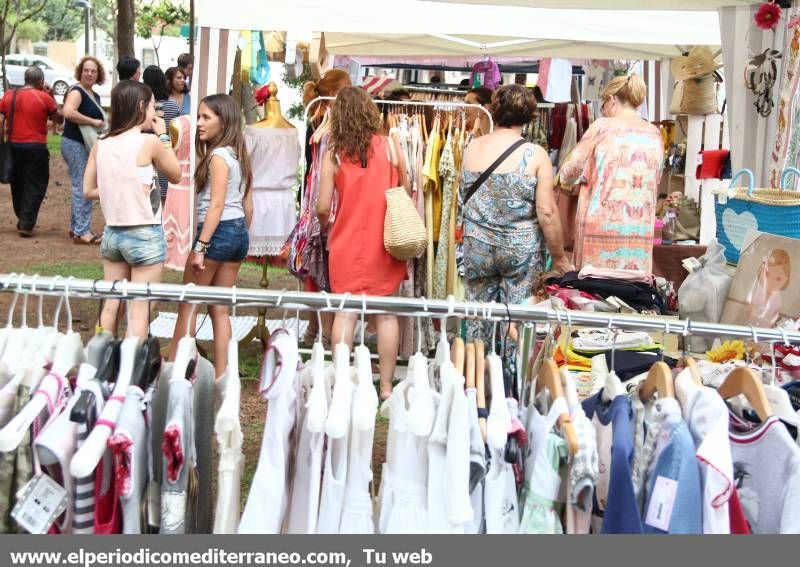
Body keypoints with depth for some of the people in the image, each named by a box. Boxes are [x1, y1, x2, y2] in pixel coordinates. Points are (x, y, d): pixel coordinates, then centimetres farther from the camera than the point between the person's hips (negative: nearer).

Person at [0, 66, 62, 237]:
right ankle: (26, 224, -3)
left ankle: (22, 220, 28)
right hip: (36, 147, -4)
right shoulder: (44, 97, -8)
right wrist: (51, 96, 8)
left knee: (18, 185, 19)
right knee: (34, 187, 4)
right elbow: (59, 118, 3)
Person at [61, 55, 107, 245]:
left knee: (81, 187, 14)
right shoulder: (76, 92, -12)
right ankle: (82, 231, -7)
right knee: (83, 187, -9)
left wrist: (102, 125, 10)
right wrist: (93, 122, -25)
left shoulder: (95, 96, 16)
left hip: (88, 144, 9)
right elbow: (68, 112, -31)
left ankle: (76, 227, 23)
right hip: (75, 144, -9)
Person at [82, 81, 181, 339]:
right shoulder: (148, 141, -14)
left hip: (112, 233, 6)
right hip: (145, 234, -6)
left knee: (110, 305, 15)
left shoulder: (101, 145, 1)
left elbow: (88, 190, 7)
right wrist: (163, 136, 6)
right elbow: (176, 175, 1)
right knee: (140, 310, 2)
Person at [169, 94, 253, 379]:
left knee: (188, 305, 2)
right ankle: (221, 375, 10)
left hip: (218, 231, -9)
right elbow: (248, 205, 15)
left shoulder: (218, 155, -13)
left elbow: (216, 205, -19)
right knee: (219, 309, 11)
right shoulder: (239, 154, 13)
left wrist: (201, 246, -20)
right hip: (239, 232, 9)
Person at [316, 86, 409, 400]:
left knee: (345, 313, 6)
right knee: (386, 314, 7)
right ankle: (386, 386, 10)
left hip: (347, 244, 0)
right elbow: (406, 193, 4)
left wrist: (324, 223, 18)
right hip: (385, 244, 0)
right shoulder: (389, 146, -4)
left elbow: (323, 208, -4)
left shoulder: (334, 154, -5)